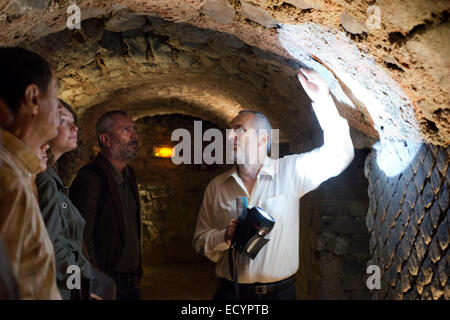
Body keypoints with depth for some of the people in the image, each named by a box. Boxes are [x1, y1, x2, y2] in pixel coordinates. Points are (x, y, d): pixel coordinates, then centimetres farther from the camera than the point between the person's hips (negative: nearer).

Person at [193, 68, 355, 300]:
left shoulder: (289, 171, -3)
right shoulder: (217, 186, 2)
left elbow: (339, 154, -9)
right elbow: (200, 240, 6)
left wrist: (323, 100, -18)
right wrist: (225, 237, -16)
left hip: (280, 291, -1)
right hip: (231, 292, 1)